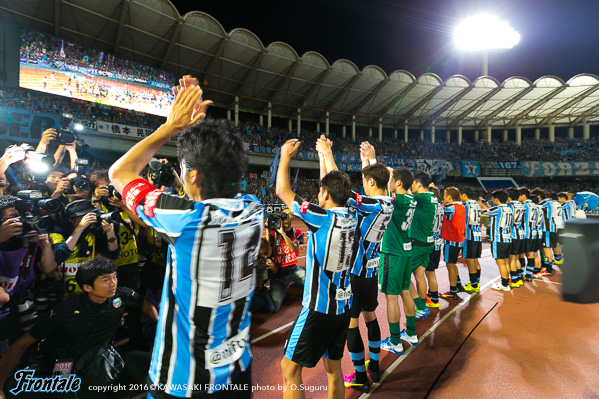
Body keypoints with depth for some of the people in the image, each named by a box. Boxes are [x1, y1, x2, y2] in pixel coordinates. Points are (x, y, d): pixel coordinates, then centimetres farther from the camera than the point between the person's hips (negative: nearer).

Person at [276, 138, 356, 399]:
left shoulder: (322, 217, -17)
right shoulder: (351, 219, 1)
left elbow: (283, 191, -8)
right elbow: (334, 186, 18)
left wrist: (285, 157, 6)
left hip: (318, 307, -7)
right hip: (343, 305, 8)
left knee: (290, 368, 7)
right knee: (333, 368, 20)